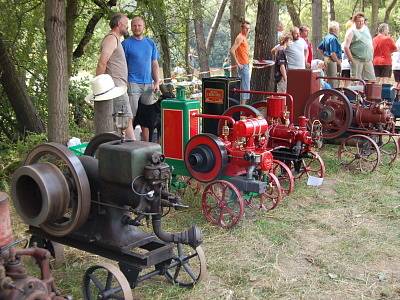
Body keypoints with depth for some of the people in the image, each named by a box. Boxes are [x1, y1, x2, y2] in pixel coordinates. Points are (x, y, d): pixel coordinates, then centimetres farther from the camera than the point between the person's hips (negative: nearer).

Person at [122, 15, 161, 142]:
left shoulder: (150, 43, 14)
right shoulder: (126, 43, 2)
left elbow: (155, 64, 15)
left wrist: (157, 82, 5)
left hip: (148, 85, 4)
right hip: (132, 84, -4)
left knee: (147, 117, 6)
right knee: (131, 116, -7)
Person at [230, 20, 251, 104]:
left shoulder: (244, 37, 16)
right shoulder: (240, 37, -13)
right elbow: (232, 51, -22)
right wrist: (238, 63, -20)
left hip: (245, 66, 10)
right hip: (243, 66, -10)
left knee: (245, 88, 13)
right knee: (245, 88, -10)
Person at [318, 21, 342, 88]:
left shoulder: (326, 37, 12)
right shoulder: (333, 38, -17)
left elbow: (319, 48, 20)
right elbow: (333, 53, -24)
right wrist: (338, 61, -12)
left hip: (326, 59, 10)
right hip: (332, 60, -10)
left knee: (329, 80, 16)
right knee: (333, 81, -6)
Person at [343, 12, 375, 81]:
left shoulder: (366, 29, 16)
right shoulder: (351, 31, -4)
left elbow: (371, 44, 23)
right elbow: (346, 47, -10)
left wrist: (371, 57, 15)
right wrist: (351, 60, -13)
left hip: (368, 60, 6)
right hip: (357, 61, -6)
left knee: (371, 80, 4)